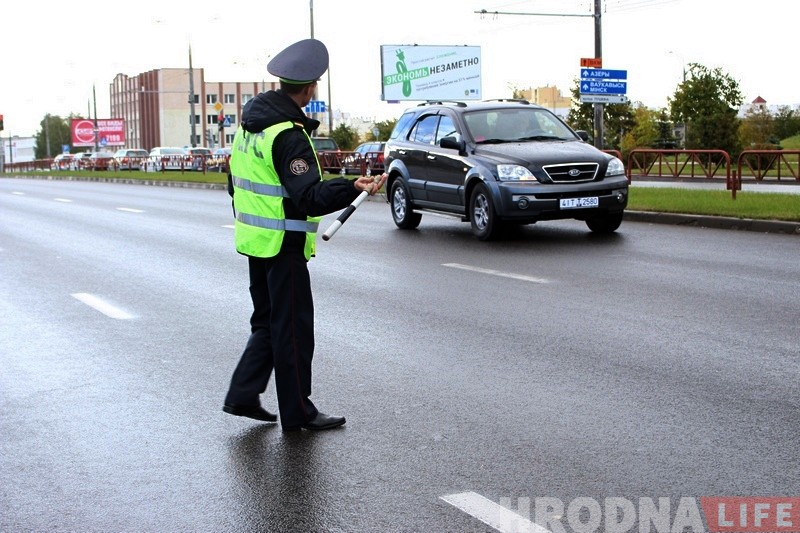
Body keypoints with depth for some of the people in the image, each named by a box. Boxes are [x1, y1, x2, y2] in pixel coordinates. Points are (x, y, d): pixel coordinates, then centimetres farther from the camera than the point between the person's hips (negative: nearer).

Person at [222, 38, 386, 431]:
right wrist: (352, 188, -39)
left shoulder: (251, 123, 9)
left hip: (253, 238, 9)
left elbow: (236, 184, 18)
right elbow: (309, 196, -28)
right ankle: (298, 413, 8)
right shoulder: (288, 134, -20)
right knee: (293, 327, 0)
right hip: (283, 245, -9)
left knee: (267, 321, 19)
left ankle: (243, 395, 20)